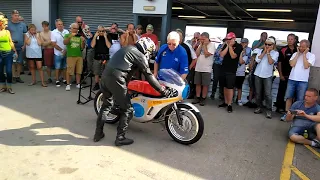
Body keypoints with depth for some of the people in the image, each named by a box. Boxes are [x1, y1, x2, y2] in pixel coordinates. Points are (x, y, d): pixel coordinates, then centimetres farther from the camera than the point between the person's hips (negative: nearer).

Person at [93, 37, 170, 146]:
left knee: (106, 105, 23)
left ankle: (98, 133, 27)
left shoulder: (128, 48, 25)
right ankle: (120, 138, 9)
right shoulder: (140, 55, 0)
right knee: (127, 110, 4)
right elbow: (149, 76, -4)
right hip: (116, 79, -9)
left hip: (105, 75, 9)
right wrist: (163, 90, 0)